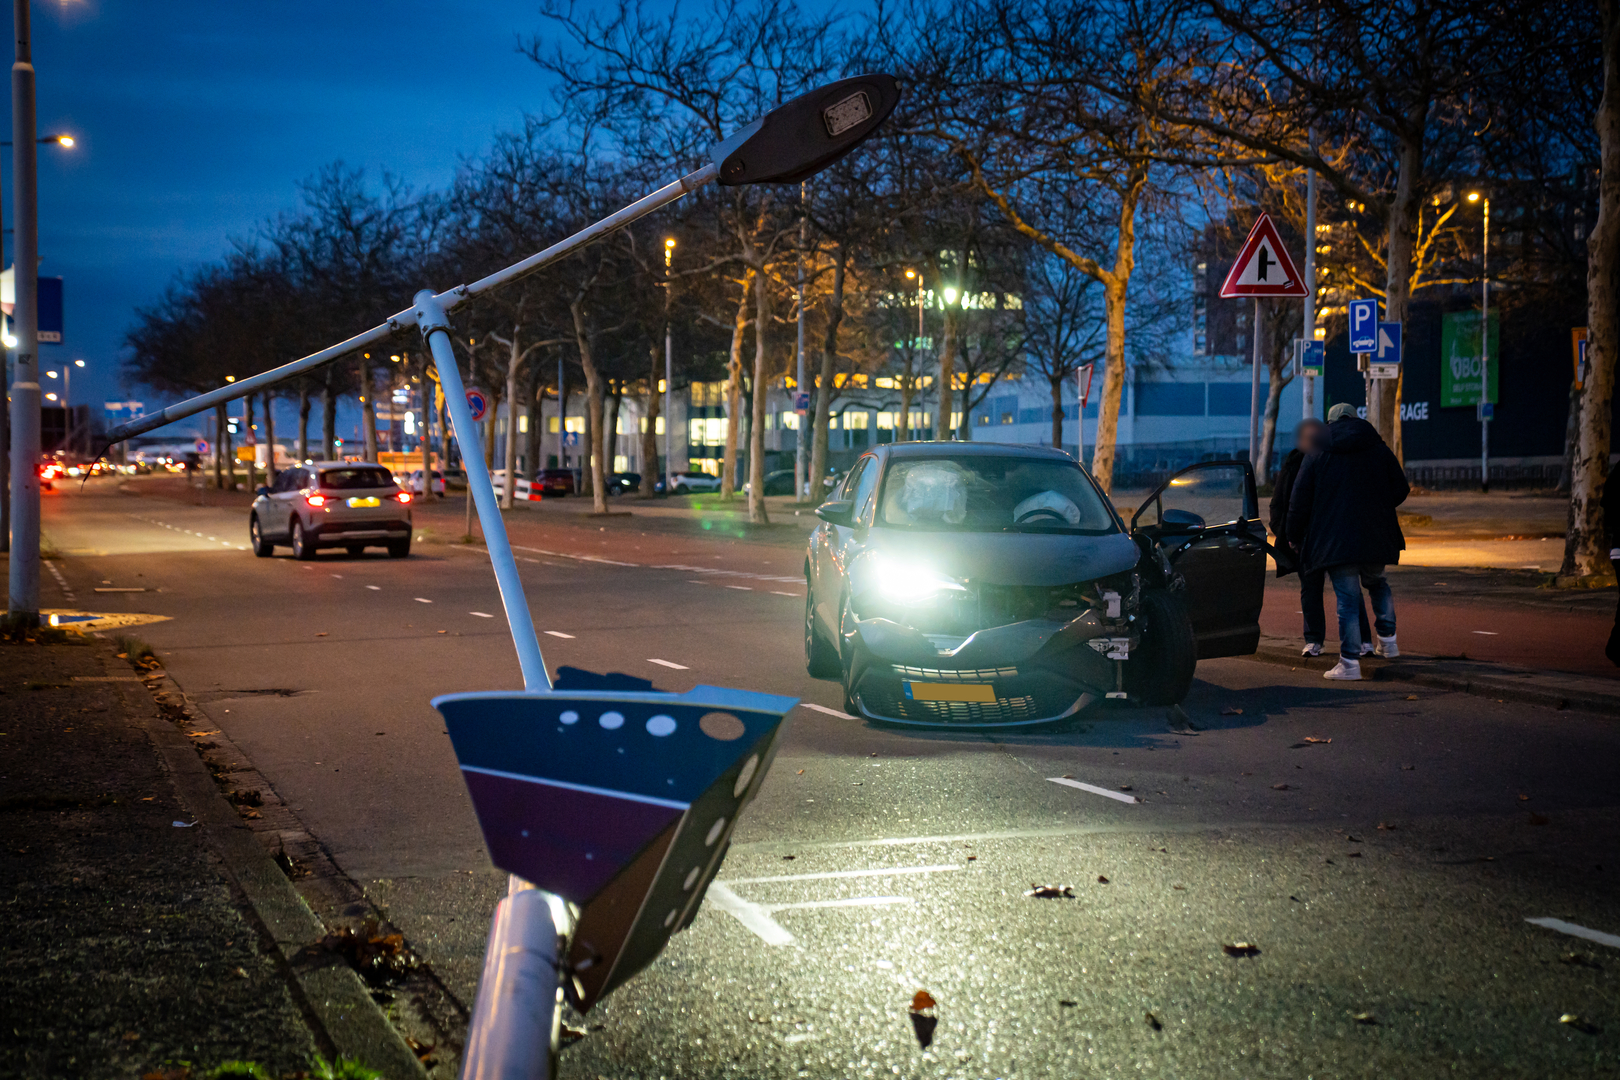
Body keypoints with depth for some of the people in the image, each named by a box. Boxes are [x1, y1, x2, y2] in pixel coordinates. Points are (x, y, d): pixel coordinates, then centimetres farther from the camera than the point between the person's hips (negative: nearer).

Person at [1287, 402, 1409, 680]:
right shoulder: (1379, 450, 8)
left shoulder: (1316, 454, 2)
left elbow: (1299, 499, 2)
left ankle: (1350, 662, -5)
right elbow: (1401, 490, 10)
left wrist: (1294, 533, 13)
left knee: (1347, 599, -3)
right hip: (1375, 535, 3)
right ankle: (1388, 641, 24)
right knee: (1377, 583, 27)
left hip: (1335, 539, -3)